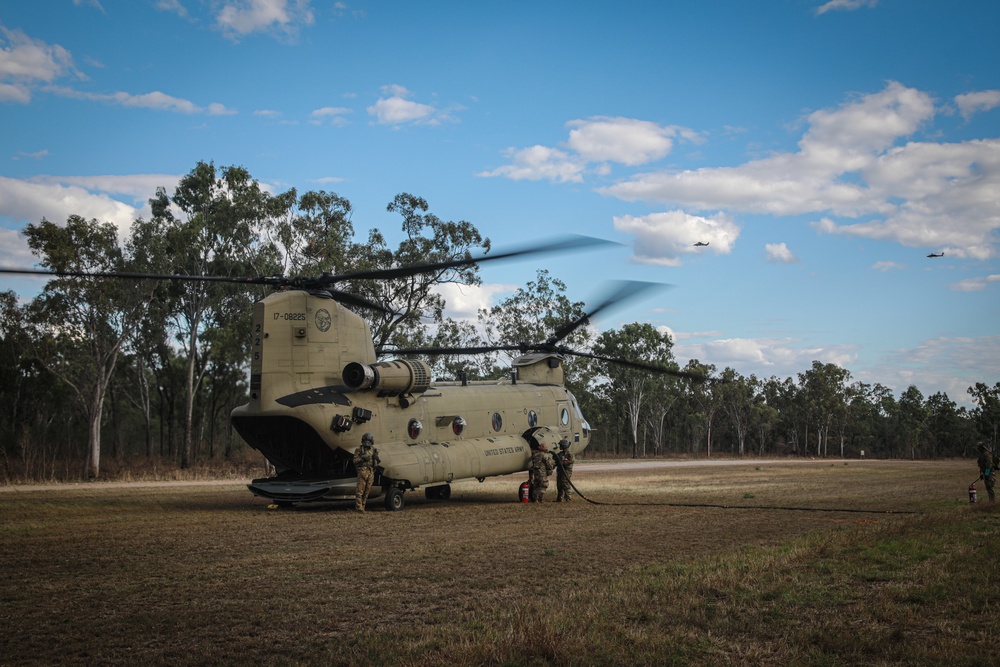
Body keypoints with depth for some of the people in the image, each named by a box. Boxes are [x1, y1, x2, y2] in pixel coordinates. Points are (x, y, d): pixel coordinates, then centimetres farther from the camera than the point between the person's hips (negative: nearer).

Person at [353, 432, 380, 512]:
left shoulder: (373, 450, 16)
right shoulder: (359, 450, 4)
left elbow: (377, 462, 20)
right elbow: (355, 460, -3)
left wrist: (376, 458, -1)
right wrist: (362, 458, -17)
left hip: (371, 472, 5)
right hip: (363, 471, -5)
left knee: (367, 490, 4)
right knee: (360, 490, -10)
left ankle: (363, 506, 10)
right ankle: (358, 507, -11)